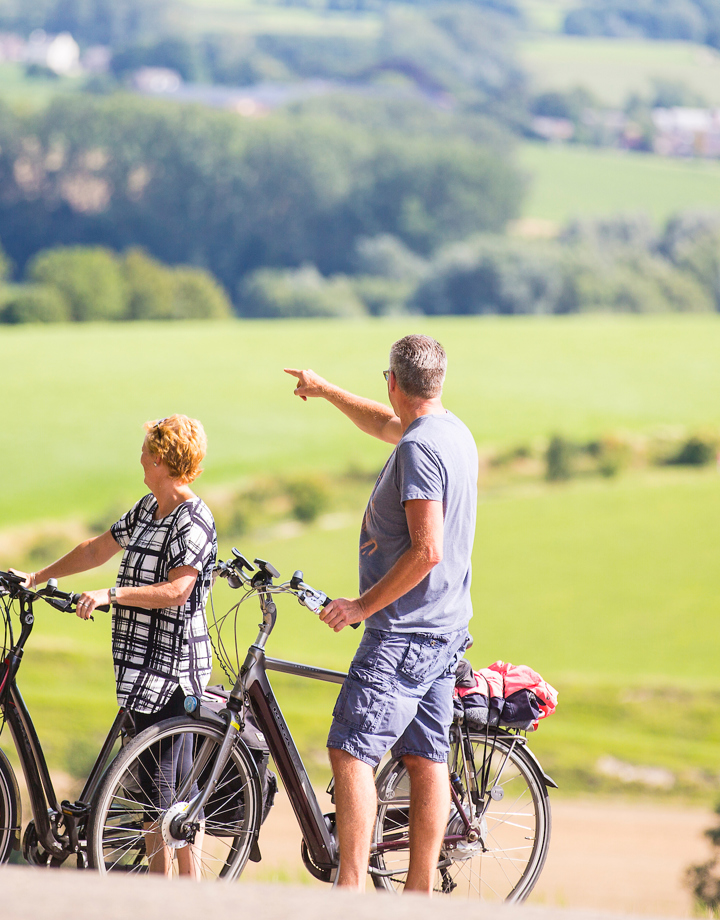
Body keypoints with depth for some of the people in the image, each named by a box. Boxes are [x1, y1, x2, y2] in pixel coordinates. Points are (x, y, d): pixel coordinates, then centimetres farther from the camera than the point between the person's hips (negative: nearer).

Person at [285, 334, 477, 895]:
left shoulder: (419, 448, -18)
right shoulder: (455, 432, 12)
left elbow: (426, 551, -25)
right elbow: (386, 424, 34)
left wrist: (363, 605, -18)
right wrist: (324, 390, 45)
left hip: (404, 632, -10)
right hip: (446, 626, 10)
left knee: (351, 751, -13)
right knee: (426, 758, 10)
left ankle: (352, 886, -19)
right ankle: (421, 891, 12)